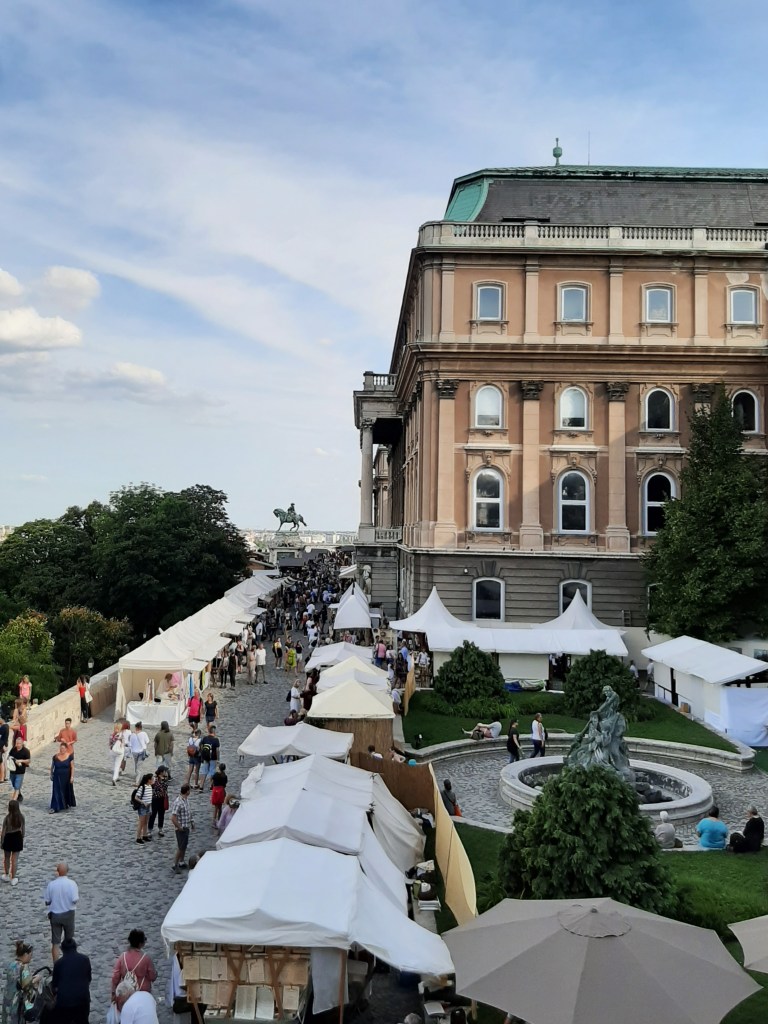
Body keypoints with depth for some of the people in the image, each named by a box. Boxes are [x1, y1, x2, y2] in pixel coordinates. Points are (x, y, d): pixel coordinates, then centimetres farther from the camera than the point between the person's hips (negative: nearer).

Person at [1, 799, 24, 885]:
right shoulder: (21, 817, -11)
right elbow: (22, 830, -2)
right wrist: (22, 839, 12)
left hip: (8, 838, -1)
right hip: (17, 838, 1)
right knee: (15, 859, 10)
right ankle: (13, 879, 16)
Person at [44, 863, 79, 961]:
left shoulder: (51, 884, -11)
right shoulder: (72, 884, -16)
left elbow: (47, 902, -4)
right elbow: (75, 900, -16)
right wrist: (78, 896, 4)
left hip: (54, 915, 0)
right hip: (68, 914, 0)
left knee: (55, 943, 9)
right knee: (69, 941, 20)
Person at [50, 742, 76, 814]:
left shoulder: (70, 756, -8)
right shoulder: (55, 757, -5)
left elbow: (72, 767, -7)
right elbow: (52, 767, 6)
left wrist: (72, 776, -11)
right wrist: (51, 775, 6)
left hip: (67, 778, 0)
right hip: (57, 778, 0)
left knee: (67, 791, 14)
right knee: (56, 792, -3)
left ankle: (67, 804, 36)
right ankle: (54, 808, -2)